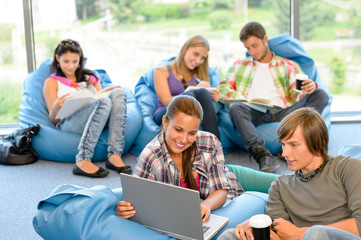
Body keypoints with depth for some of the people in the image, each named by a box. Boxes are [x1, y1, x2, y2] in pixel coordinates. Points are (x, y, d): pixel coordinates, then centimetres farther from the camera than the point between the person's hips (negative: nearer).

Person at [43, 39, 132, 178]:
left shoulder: (90, 77, 32)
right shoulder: (52, 82, 18)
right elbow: (53, 119, 8)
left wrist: (109, 92, 0)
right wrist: (56, 107, -16)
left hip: (99, 121, 4)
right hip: (69, 122, -4)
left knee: (118, 93, -26)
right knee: (104, 102, -34)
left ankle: (114, 156, -38)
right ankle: (82, 161, -47)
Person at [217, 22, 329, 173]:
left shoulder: (288, 65, 26)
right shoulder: (239, 65, 29)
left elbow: (297, 92, 11)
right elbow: (222, 89, 15)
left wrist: (309, 87, -15)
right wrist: (244, 101, -6)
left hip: (282, 112, 1)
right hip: (254, 114, 0)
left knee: (321, 95, -21)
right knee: (236, 108, -33)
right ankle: (263, 156, -50)